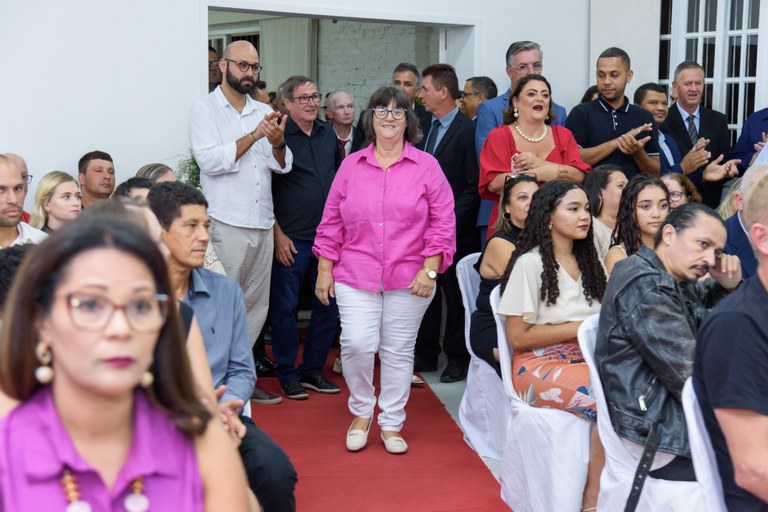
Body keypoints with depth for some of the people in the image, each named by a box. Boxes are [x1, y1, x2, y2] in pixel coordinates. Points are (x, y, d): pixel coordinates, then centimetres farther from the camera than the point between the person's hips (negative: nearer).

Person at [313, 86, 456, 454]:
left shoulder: (426, 166, 2)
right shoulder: (351, 165, 7)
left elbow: (443, 222, 0)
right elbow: (331, 222, 9)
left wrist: (429, 270, -7)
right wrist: (324, 269, 5)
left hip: (408, 280, 0)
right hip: (355, 276, 1)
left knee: (398, 352, 6)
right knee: (357, 345, -10)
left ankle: (391, 425, 21)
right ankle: (361, 412, 15)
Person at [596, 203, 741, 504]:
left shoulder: (674, 280, 10)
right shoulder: (645, 285, -19)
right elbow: (693, 379, -22)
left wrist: (729, 286, 1)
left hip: (677, 410, 10)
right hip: (661, 433, -10)